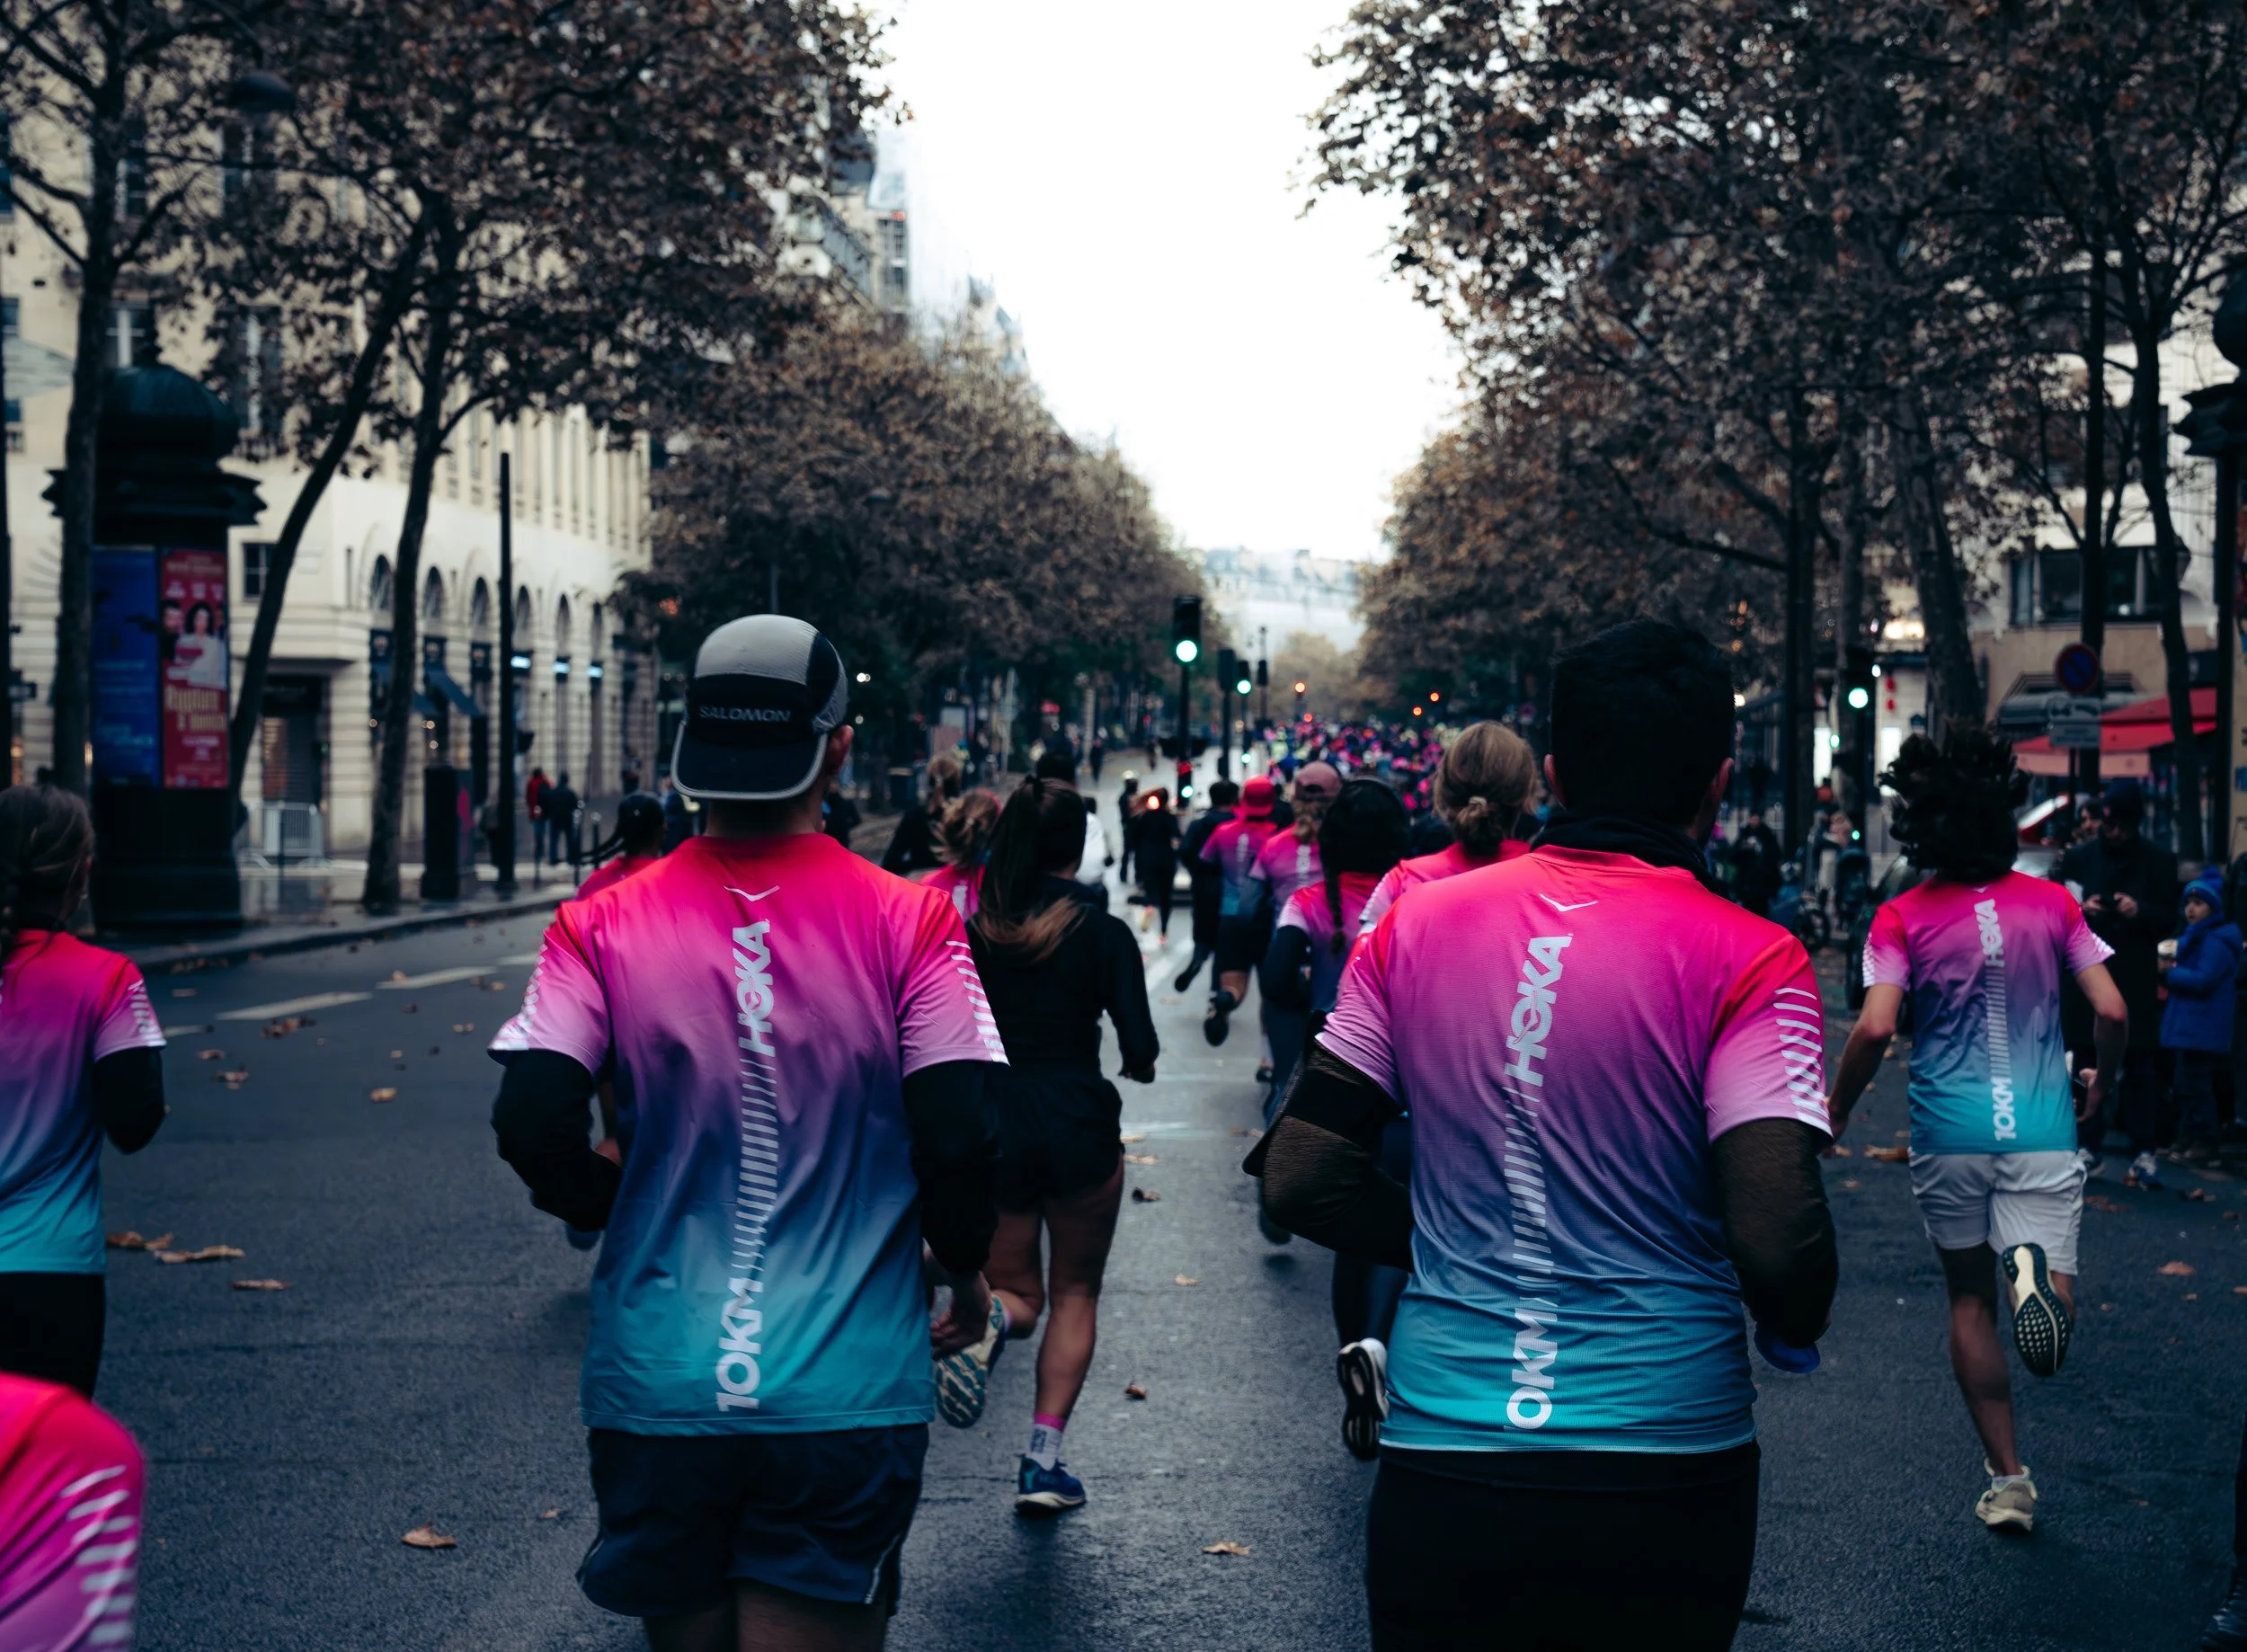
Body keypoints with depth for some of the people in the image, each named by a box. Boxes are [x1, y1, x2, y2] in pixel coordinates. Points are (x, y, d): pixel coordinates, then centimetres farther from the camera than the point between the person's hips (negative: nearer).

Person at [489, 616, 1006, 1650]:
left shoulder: (602, 925, -2)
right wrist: (964, 1271, 9)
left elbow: (532, 1126, -11)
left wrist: (609, 1209, 10)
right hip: (847, 1402, -2)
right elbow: (958, 1139, -11)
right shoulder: (909, 923, -6)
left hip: (656, 1395, 2)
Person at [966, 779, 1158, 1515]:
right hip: (1078, 1128, -2)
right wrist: (1138, 1063, 14)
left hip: (990, 1125, 2)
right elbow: (1140, 1052, -9)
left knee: (1018, 1292, 17)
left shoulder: (971, 931, -2)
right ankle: (1044, 1460, 7)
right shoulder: (1102, 932, -8)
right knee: (1075, 1292, 15)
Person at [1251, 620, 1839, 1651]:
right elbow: (1777, 1241, -18)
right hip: (1664, 1482, -1)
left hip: (1439, 1467, 1)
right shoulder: (1748, 963, -10)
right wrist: (1793, 1330, 4)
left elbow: (1301, 1179, 2)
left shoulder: (1416, 926, 1)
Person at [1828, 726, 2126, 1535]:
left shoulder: (1904, 917, -4)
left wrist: (1835, 1111, 1)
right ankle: (2035, 1268, -36)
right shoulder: (2051, 904, 2)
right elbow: (2112, 1014, -1)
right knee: (2047, 1305, 1)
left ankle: (2007, 1477, 16)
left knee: (1970, 1300, 16)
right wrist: (2098, 1088, 18)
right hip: (2042, 1130, 0)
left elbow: (1875, 1029, -15)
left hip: (1949, 1134, 0)